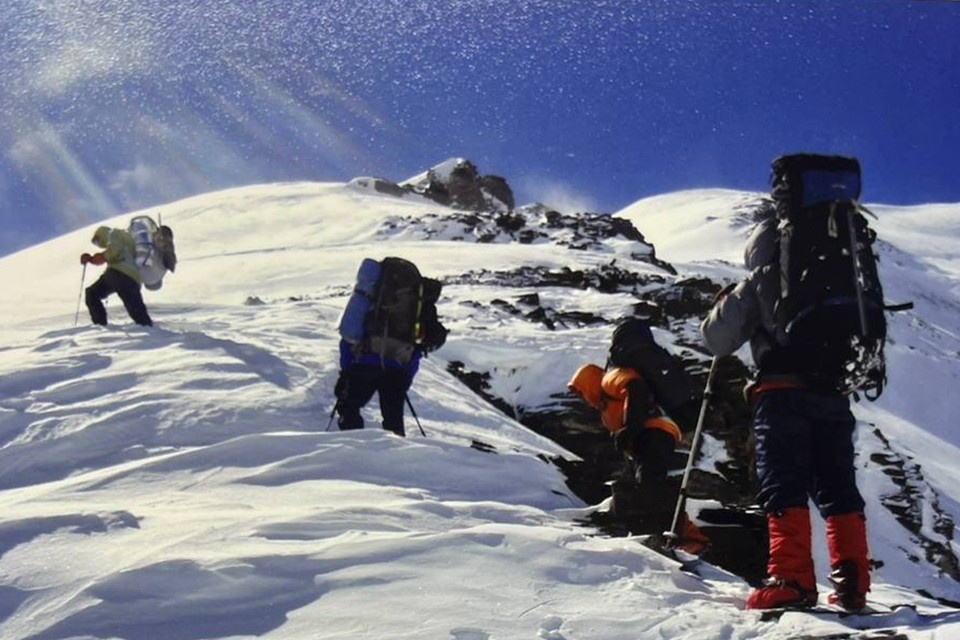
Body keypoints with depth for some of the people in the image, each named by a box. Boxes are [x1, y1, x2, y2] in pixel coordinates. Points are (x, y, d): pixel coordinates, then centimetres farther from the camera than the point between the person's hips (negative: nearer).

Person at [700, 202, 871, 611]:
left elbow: (717, 340, 5)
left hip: (782, 391, -4)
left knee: (783, 487, -7)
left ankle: (791, 581, -18)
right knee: (837, 488, 10)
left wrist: (726, 300, 22)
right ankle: (852, 583, 2)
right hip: (833, 392, 4)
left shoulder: (758, 284, 5)